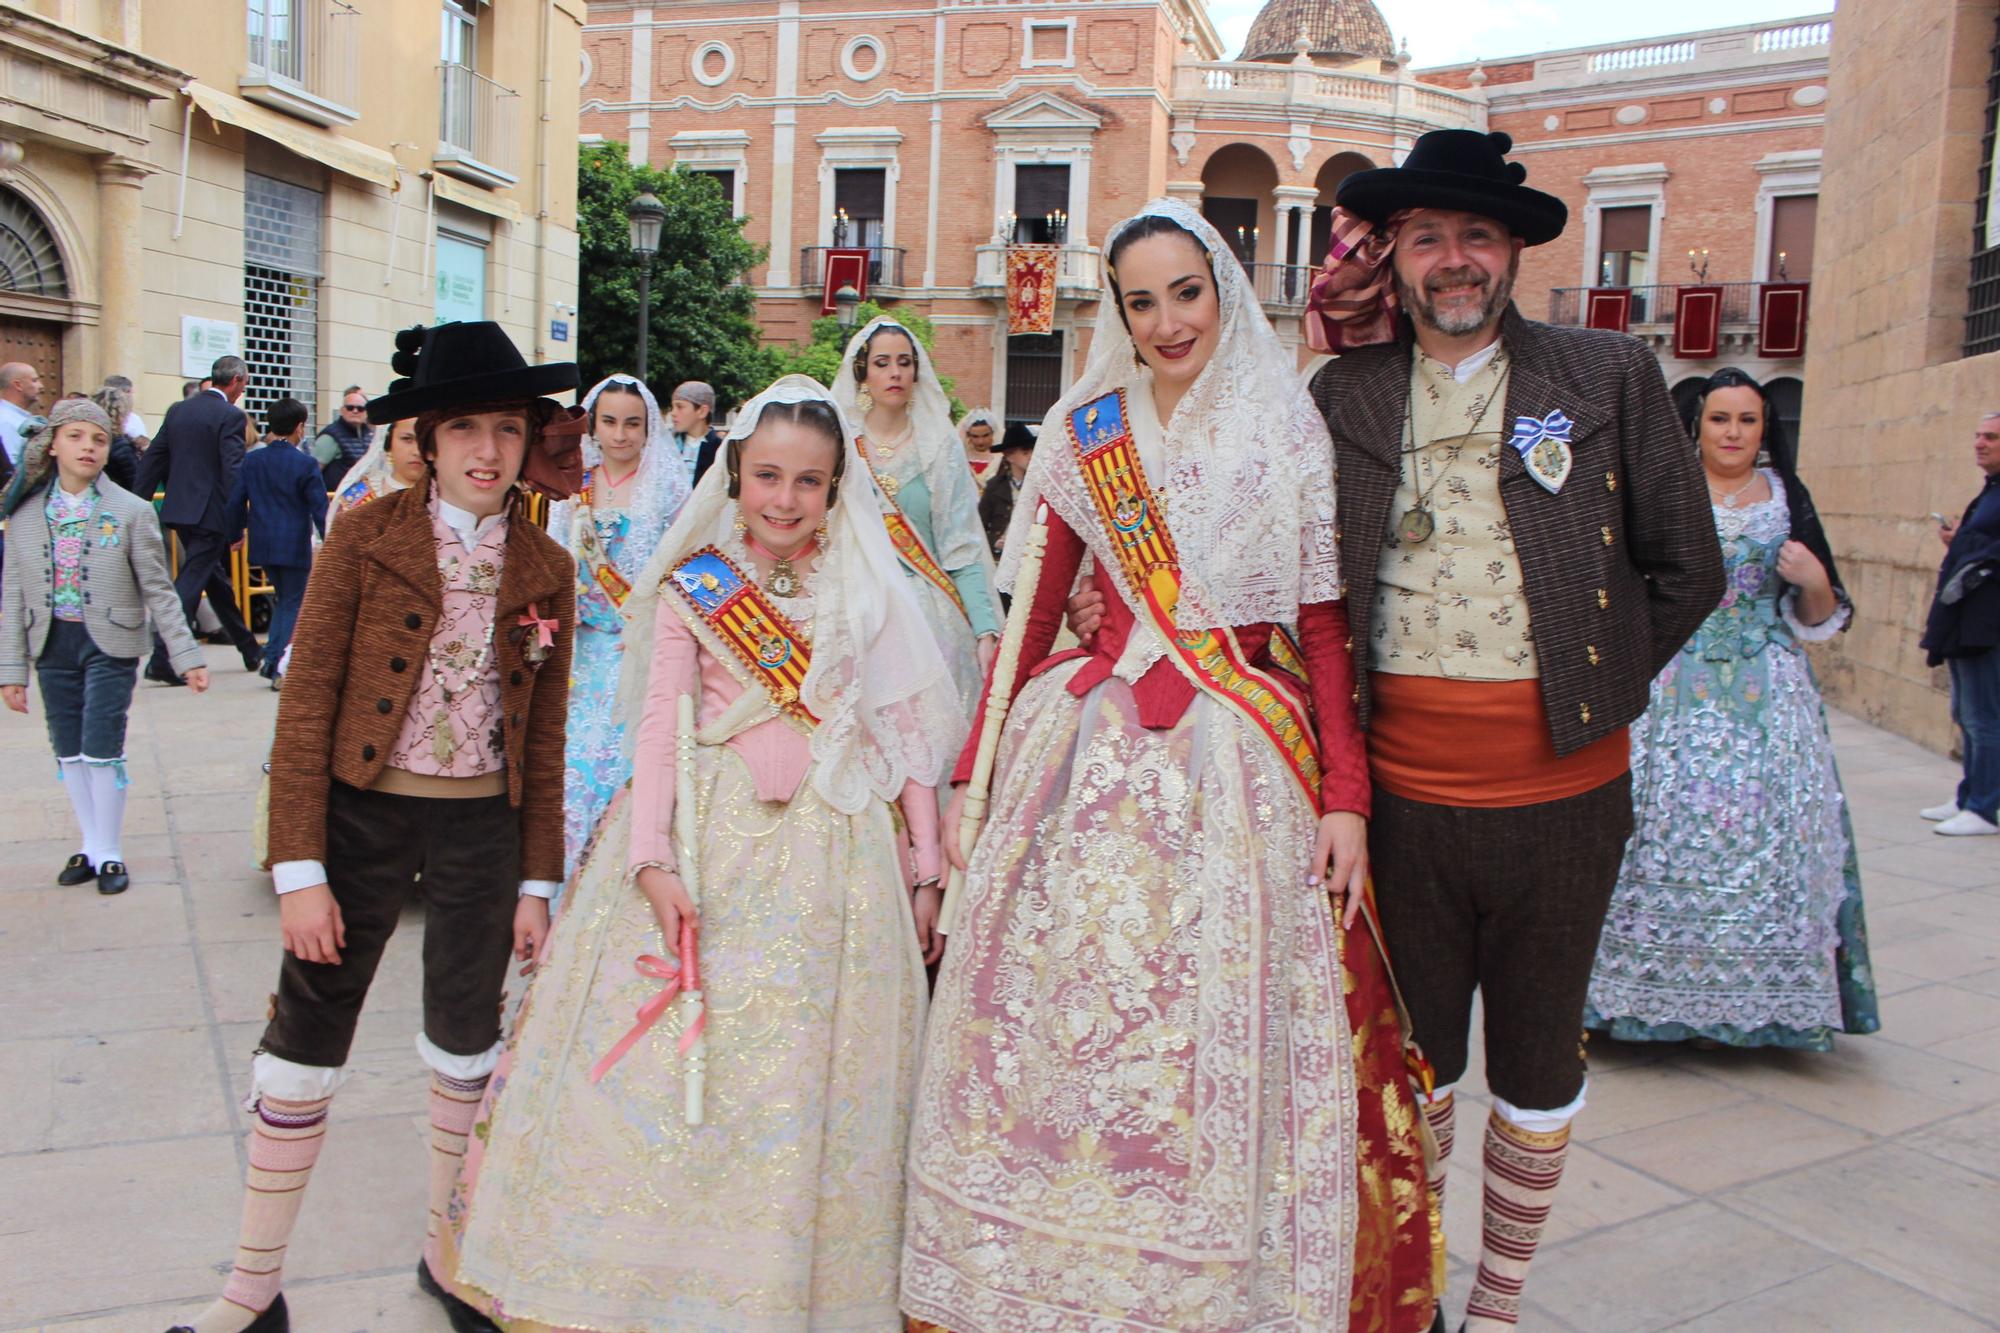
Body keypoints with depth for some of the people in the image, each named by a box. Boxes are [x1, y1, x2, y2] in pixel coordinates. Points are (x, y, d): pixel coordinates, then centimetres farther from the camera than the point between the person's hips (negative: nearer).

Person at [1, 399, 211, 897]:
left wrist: (186, 656, -7)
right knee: (69, 752, 10)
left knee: (101, 749, -4)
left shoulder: (131, 512, -5)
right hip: (53, 643, 3)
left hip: (109, 643, -3)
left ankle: (109, 853, 12)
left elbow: (158, 591, -3)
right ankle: (91, 845, 25)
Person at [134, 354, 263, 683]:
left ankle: (249, 649, 30)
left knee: (216, 578, 17)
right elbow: (233, 471, -18)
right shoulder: (231, 416, -11)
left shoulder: (178, 410, 10)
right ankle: (161, 659, -10)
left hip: (179, 509, 8)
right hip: (210, 513, -7)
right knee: (189, 584, -6)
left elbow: (152, 460, 9)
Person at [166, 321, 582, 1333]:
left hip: (482, 828, 2)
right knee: (304, 1040, 5)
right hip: (361, 816, -2)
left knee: (466, 1042, 14)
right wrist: (300, 870, -12)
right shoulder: (365, 537, -7)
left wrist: (537, 882, 4)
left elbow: (545, 735, 4)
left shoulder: (544, 568, 1)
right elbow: (305, 706, -8)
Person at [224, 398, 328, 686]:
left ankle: (272, 659, 16)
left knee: (283, 598, 21)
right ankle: (279, 665, -3)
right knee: (293, 603, 4)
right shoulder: (305, 464, -10)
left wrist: (234, 534, 20)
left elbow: (236, 501, 7)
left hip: (262, 543, 5)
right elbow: (319, 508, -10)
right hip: (295, 546, -5)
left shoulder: (251, 460, 4)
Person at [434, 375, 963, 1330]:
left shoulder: (868, 589, 6)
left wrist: (926, 870, 3)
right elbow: (658, 726, -3)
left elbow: (907, 730, 5)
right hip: (709, 835, 0)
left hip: (832, 850, 1)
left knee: (806, 1073, 5)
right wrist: (653, 859, -15)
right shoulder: (693, 584, 3)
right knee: (668, 1063, 2)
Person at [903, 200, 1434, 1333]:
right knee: (1067, 1016, 5)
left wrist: (1346, 797, -5)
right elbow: (1030, 614, 8)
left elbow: (1326, 627, 2)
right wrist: (975, 771, 4)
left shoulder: (1291, 436, 3)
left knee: (1225, 1034, 2)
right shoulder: (1082, 436, 8)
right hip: (1090, 758, 2)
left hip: (1241, 770, -1)